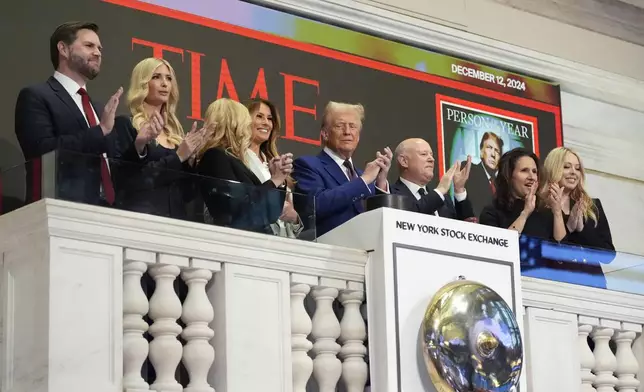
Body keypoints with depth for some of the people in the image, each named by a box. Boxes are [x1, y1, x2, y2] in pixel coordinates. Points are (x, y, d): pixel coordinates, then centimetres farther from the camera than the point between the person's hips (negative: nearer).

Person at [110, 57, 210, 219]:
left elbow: (187, 194, 12)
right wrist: (178, 157, -13)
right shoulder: (124, 125, -3)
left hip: (177, 218, 6)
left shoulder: (174, 132, 13)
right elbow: (128, 180, -15)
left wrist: (190, 158, -3)